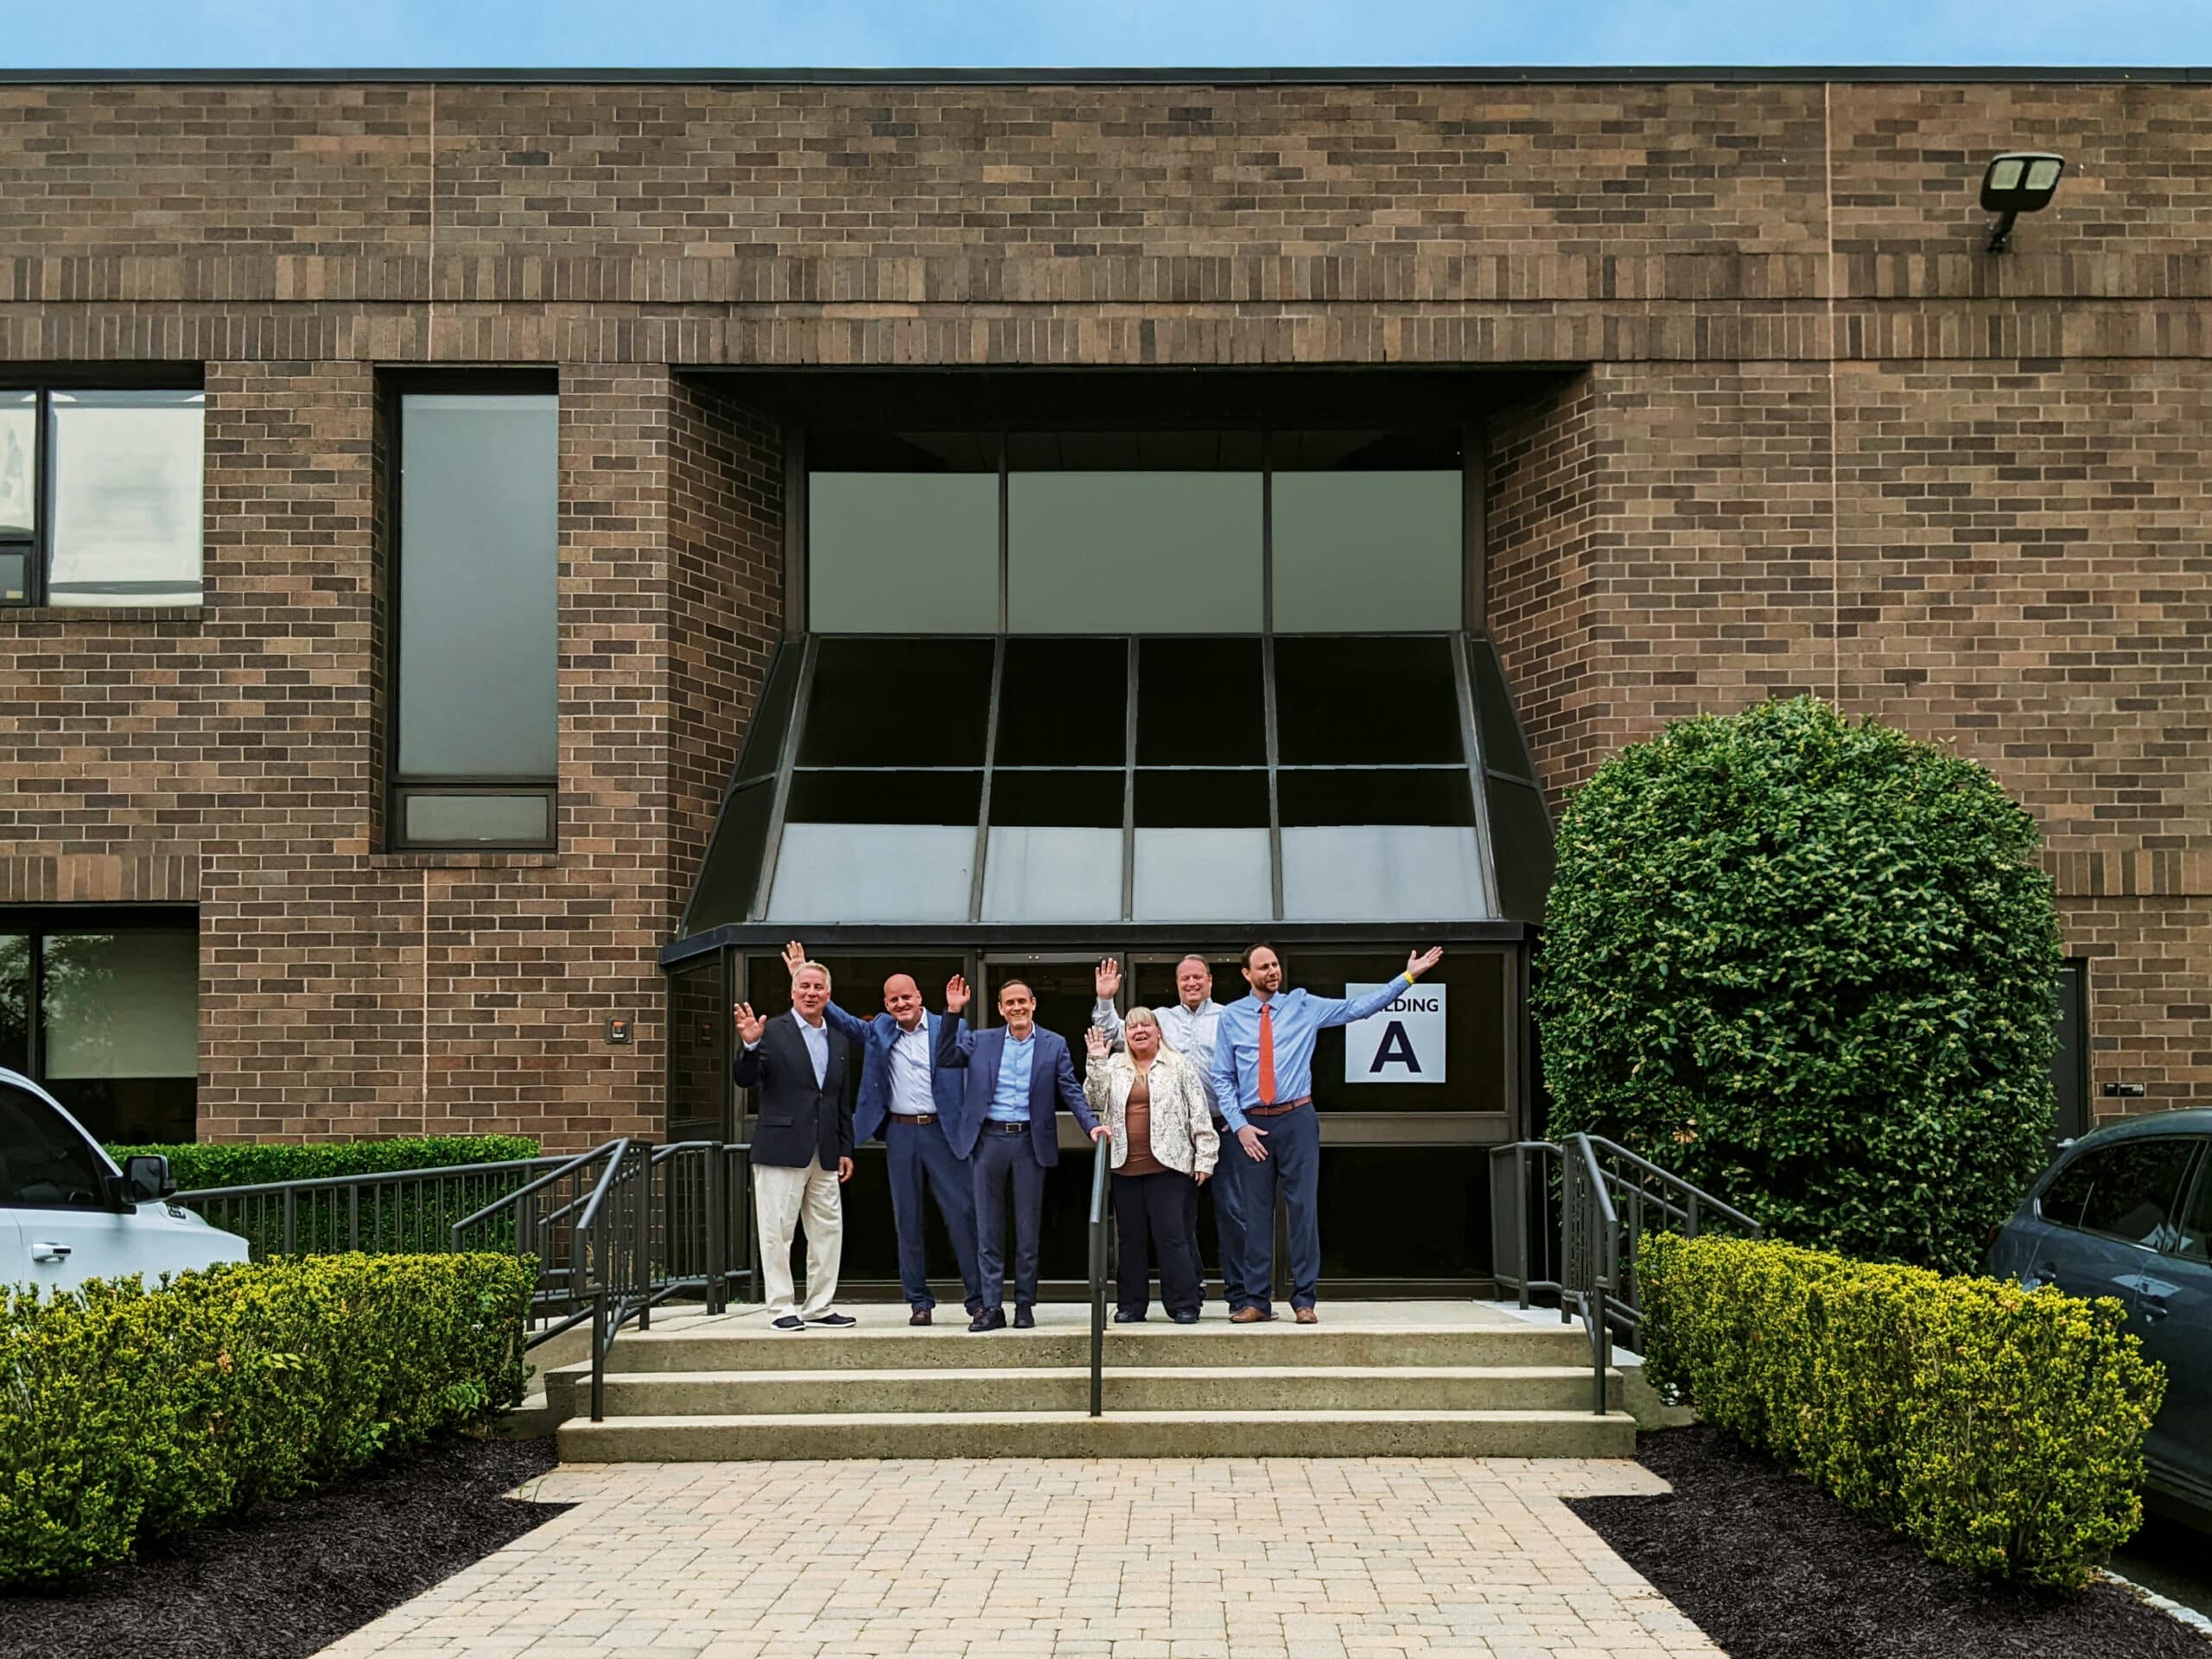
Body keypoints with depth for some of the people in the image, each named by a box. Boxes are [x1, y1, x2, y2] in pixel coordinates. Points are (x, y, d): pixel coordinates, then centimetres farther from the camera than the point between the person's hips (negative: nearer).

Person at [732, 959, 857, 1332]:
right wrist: (750, 1045, -27)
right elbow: (745, 1080, -10)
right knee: (777, 1230, -1)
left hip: (825, 1154, 6)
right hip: (781, 1148, -6)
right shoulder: (772, 1032, -2)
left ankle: (819, 1306, 16)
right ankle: (781, 1308, 6)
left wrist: (845, 1150, 14)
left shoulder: (837, 1041, 15)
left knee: (829, 1230, 7)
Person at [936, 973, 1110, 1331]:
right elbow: (944, 1058, -1)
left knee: (1028, 1229, 5)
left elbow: (1071, 1091, 3)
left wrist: (1092, 1124, -10)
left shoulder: (1054, 1044, 5)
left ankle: (1025, 1305, 14)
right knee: (988, 1229, 3)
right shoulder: (981, 1041, 7)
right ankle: (992, 1307, 7)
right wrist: (952, 1013, -8)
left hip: (1030, 1141, -1)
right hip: (988, 1140, 1)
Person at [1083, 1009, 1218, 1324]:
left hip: (1168, 1166, -3)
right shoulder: (1113, 1067, 14)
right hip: (1126, 1167, 3)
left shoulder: (1179, 1066, 6)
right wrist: (1096, 1063, -7)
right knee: (1131, 1238, 7)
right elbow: (1095, 1101, 2)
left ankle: (1183, 1305, -1)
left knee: (1172, 1235, -6)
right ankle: (1132, 1306, 14)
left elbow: (1199, 1115, 3)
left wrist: (1204, 1159, -2)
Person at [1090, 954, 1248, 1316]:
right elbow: (1116, 1036, 16)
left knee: (1230, 1209, -4)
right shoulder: (1161, 1018, 14)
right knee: (1181, 1212, 8)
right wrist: (1105, 1001, 4)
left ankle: (1239, 1292, 1)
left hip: (1221, 1126, -3)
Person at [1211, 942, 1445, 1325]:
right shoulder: (1231, 1016, 5)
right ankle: (1257, 1301, 11)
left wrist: (1408, 976, -2)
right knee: (1256, 1213, 3)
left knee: (1303, 1208, -2)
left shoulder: (1304, 1006, 6)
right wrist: (1239, 1125, -4)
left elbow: (1359, 1007, 3)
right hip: (1253, 1124, 0)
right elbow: (1222, 1078, 6)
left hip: (1297, 1120, 0)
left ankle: (1305, 1301, 4)